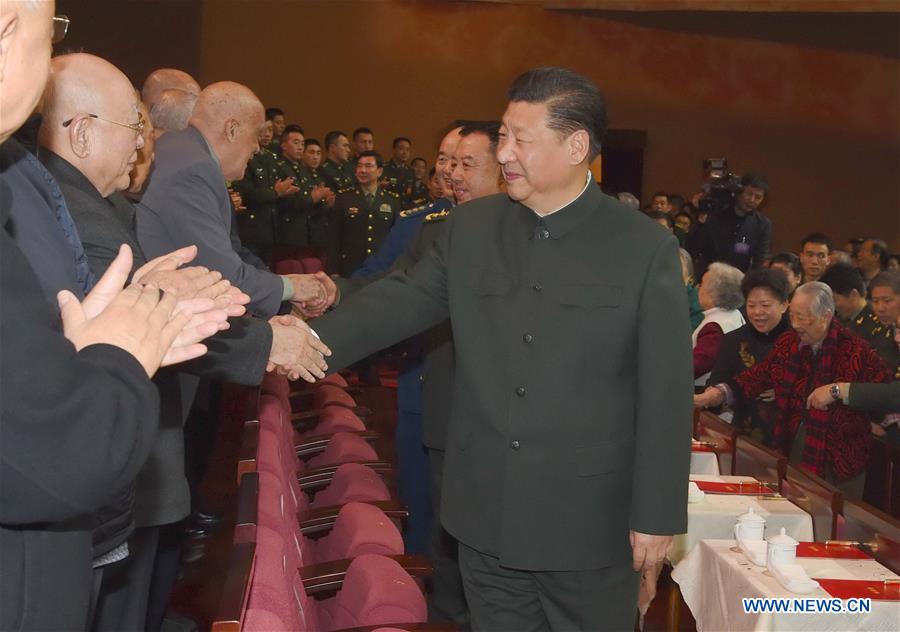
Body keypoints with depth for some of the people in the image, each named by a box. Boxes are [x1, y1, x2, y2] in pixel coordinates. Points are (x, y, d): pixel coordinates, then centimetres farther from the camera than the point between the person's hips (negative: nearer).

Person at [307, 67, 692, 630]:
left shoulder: (645, 248, -8)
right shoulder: (471, 227, 4)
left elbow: (665, 394, -7)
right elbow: (402, 299, 2)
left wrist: (658, 516, -7)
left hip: (588, 524, -3)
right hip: (486, 515, 3)